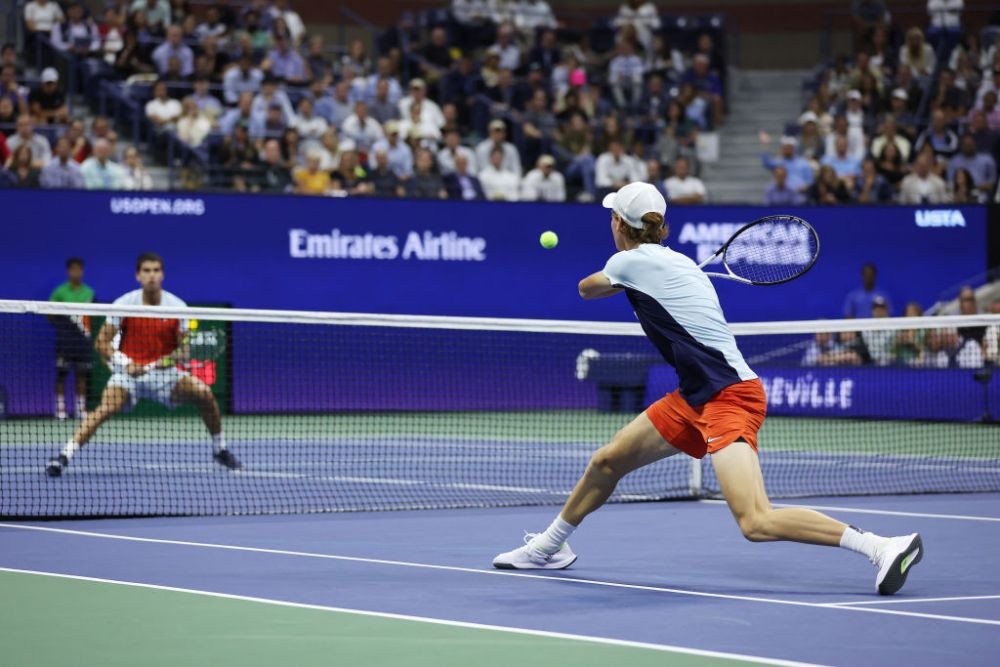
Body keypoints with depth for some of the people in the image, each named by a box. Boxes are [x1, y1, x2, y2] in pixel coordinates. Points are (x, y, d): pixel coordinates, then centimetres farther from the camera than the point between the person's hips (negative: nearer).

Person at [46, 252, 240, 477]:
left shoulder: (177, 306, -5)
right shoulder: (124, 304, -9)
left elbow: (184, 346, 2)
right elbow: (102, 342, -7)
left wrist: (173, 357, -22)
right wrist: (124, 363, -23)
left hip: (163, 372, 2)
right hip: (128, 372, -2)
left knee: (205, 394, -15)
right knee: (105, 409, -29)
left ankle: (220, 450, 8)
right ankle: (63, 457, -30)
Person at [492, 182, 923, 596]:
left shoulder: (632, 261, -10)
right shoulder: (675, 261, 12)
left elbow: (586, 289, 11)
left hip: (729, 395, -10)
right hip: (696, 397, 10)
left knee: (756, 524, -23)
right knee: (607, 462, 18)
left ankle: (882, 546, -24)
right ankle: (548, 546, 38)